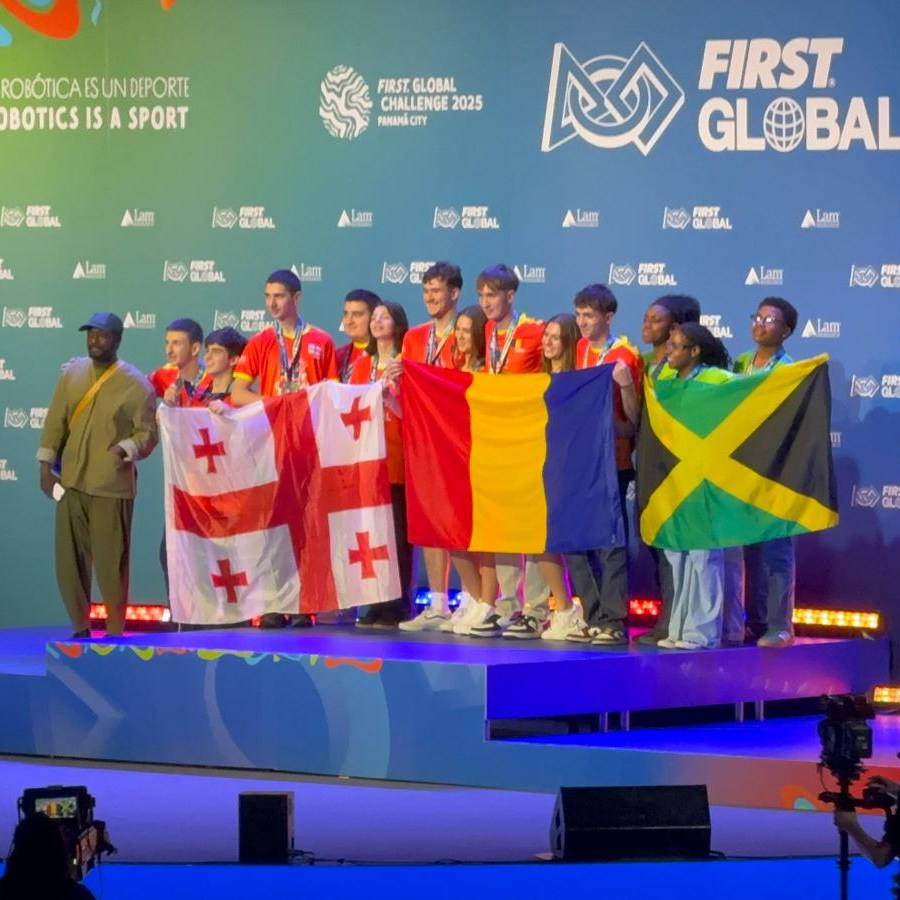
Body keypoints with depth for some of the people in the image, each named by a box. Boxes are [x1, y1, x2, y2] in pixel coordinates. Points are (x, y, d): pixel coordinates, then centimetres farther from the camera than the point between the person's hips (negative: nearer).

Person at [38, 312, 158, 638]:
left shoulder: (136, 384, -5)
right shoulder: (72, 373, 8)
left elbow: (149, 432, -4)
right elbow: (56, 421, 10)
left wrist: (127, 448, -23)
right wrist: (46, 465, 5)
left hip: (112, 486, -4)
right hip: (70, 482, 4)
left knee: (111, 563, -2)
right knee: (69, 561, 6)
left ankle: (115, 634, 10)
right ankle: (81, 630, 17)